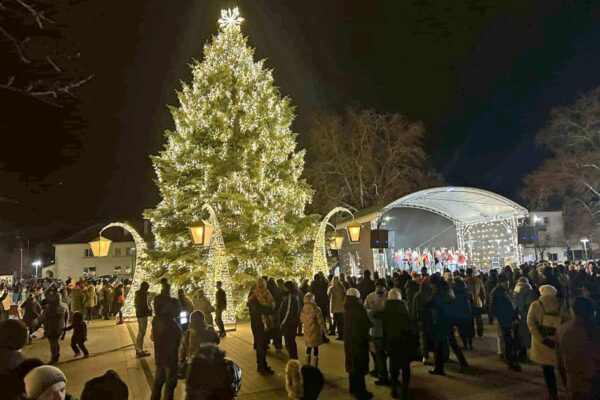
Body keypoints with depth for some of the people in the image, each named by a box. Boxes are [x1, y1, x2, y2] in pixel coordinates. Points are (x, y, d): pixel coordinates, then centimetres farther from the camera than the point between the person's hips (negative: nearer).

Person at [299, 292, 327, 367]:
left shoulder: (303, 309, -6)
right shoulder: (316, 309, -20)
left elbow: (301, 319, 8)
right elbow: (320, 321, -15)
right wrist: (324, 329, -3)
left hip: (307, 331, 4)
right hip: (315, 331, -4)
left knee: (309, 347, 18)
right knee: (315, 347, 6)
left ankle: (308, 364, 23)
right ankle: (316, 365, 12)